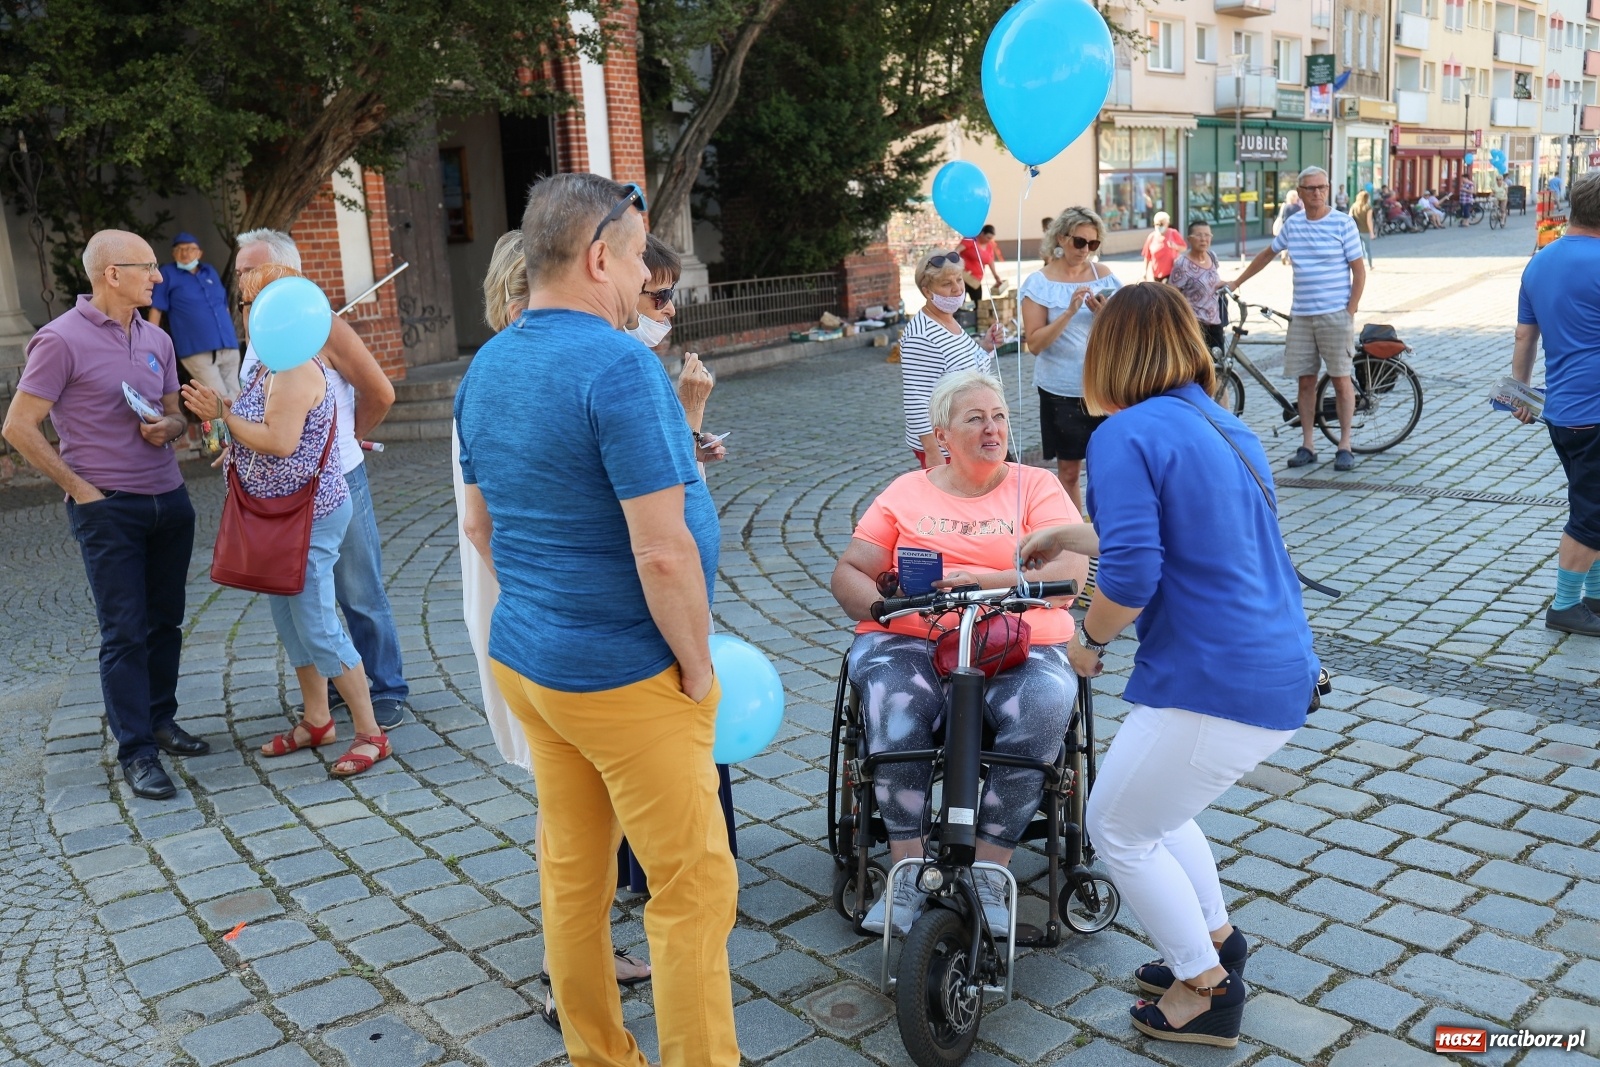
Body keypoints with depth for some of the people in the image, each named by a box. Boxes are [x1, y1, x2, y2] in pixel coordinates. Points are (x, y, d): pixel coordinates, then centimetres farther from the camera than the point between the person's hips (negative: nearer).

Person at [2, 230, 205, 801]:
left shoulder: (156, 339, 9)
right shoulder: (62, 340, -11)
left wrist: (168, 427, -5)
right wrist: (79, 487, -10)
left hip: (170, 501, 6)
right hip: (108, 509, -6)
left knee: (165, 622, 13)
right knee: (125, 633, -1)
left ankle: (161, 721, 28)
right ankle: (136, 753, 7)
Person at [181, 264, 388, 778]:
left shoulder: (295, 371, -20)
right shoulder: (272, 366, 12)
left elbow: (281, 441, -27)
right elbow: (266, 430, 12)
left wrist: (223, 414, -15)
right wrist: (221, 411, -2)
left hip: (307, 517, -10)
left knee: (317, 627, -7)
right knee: (290, 622, 16)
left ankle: (369, 733, 3)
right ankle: (316, 721, 29)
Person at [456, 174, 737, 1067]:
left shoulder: (486, 368, 6)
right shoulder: (619, 366, -21)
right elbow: (664, 553, -24)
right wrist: (697, 663, -11)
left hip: (525, 659, 9)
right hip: (626, 678, -8)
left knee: (572, 872, 18)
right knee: (694, 887, 5)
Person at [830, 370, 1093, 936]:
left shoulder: (1036, 486, 12)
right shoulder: (906, 491, 17)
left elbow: (1072, 568, -3)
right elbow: (848, 573, 12)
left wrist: (989, 582, -19)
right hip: (910, 641, 1)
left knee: (1044, 706, -32)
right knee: (893, 704, -32)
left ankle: (989, 872, -17)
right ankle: (909, 870, -18)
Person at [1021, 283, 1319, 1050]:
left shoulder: (1126, 434, -14)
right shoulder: (1228, 429, 14)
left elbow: (1131, 574, -23)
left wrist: (1088, 640, -4)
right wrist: (1068, 536, 34)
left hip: (1215, 685, -9)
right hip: (1283, 675, 9)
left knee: (1118, 829, 13)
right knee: (1156, 808, 28)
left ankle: (1207, 988, 25)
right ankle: (1217, 944, 39)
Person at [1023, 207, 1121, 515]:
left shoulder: (1104, 275, 4)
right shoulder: (1039, 283, -4)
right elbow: (1034, 343, -10)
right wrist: (1069, 312, -22)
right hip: (1062, 389, -2)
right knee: (1068, 470, 7)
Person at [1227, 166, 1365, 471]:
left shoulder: (1343, 223, -4)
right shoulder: (1292, 224, 8)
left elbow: (1359, 270, -4)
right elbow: (1267, 254, 23)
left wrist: (1350, 312, -9)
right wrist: (1237, 282, 25)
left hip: (1335, 315, -4)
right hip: (1301, 316, 4)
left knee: (1341, 379, 0)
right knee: (1306, 381, 6)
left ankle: (1345, 446, 6)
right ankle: (1306, 446, 12)